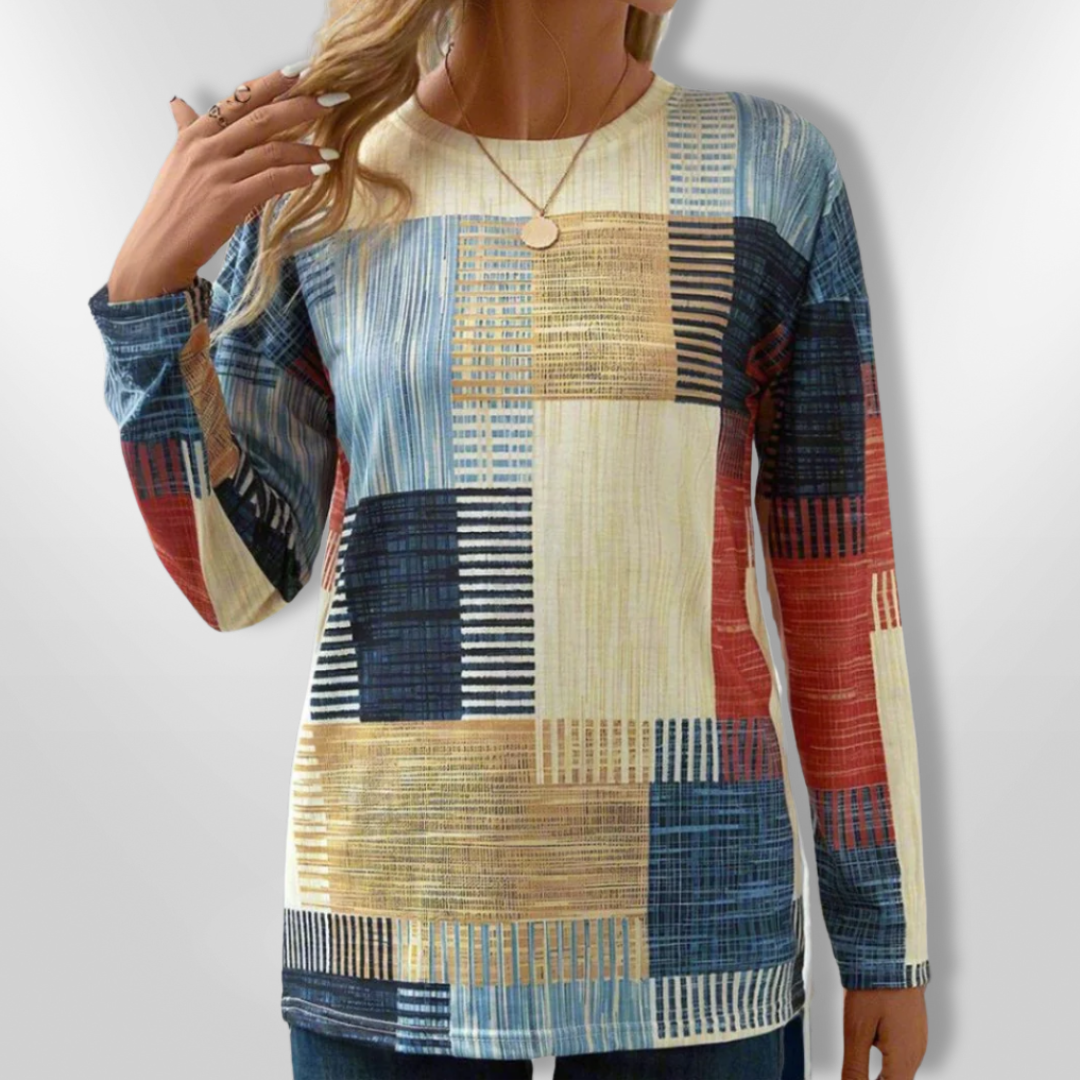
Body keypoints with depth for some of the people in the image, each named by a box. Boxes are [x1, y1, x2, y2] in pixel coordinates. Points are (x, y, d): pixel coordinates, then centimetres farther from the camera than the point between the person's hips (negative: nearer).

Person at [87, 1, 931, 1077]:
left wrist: (889, 937, 5)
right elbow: (240, 577, 1)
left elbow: (840, 566, 2)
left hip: (686, 905, 0)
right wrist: (148, 284, -14)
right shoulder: (315, 177, 1)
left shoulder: (772, 172, -1)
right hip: (394, 908, 1)